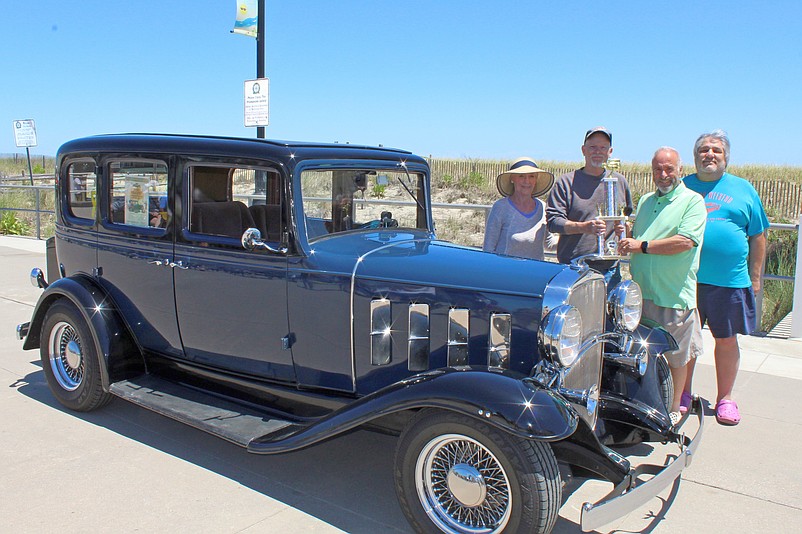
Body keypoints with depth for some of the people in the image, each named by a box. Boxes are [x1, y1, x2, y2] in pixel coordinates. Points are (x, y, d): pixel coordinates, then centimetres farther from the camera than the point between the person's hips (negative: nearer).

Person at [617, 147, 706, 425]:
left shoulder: (692, 201, -5)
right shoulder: (645, 201, 16)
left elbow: (686, 241, -18)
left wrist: (643, 245, -17)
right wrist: (625, 238, 3)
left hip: (674, 294, -6)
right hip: (641, 291, 6)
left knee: (676, 356, 7)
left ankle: (673, 408, 22)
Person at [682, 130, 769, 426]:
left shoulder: (743, 189, 8)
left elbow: (758, 237, 9)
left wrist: (755, 277, 5)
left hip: (730, 280, 0)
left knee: (727, 340, 8)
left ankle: (725, 398, 23)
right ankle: (683, 394, 23)